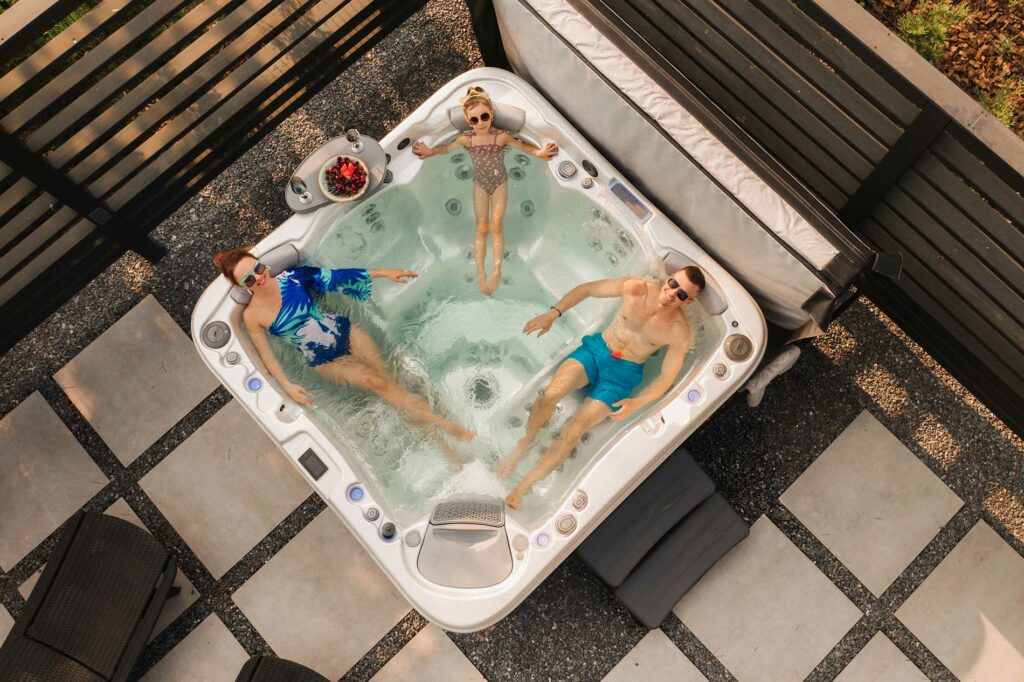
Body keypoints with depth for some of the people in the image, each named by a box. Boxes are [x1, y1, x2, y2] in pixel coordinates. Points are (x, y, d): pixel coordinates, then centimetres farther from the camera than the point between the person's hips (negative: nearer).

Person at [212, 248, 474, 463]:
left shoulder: (290, 277, -7)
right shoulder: (252, 316, -10)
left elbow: (334, 277, -5)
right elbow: (266, 355, -1)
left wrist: (383, 272, -9)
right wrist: (287, 386, -13)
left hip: (346, 333, 1)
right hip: (325, 361, -1)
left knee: (390, 377, -13)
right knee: (377, 382, -17)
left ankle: (437, 439, -11)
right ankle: (440, 423, -13)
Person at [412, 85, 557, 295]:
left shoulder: (501, 137, -26)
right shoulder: (466, 139, -21)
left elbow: (522, 145, -16)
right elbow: (448, 148, -7)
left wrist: (538, 152, -36)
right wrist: (431, 151, -27)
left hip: (499, 183, -1)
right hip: (480, 184, 1)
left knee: (496, 225, -7)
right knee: (481, 228, 3)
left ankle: (496, 270, 0)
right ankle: (480, 273, 8)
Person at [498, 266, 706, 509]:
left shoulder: (681, 333, -15)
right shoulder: (635, 288, -12)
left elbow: (667, 377, -8)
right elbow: (586, 289, -2)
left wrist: (637, 403, -24)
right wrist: (553, 313, -13)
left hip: (622, 374, -1)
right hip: (596, 349, 2)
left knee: (572, 433, -17)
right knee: (550, 394, -26)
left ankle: (522, 487, -5)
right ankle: (525, 443, 3)